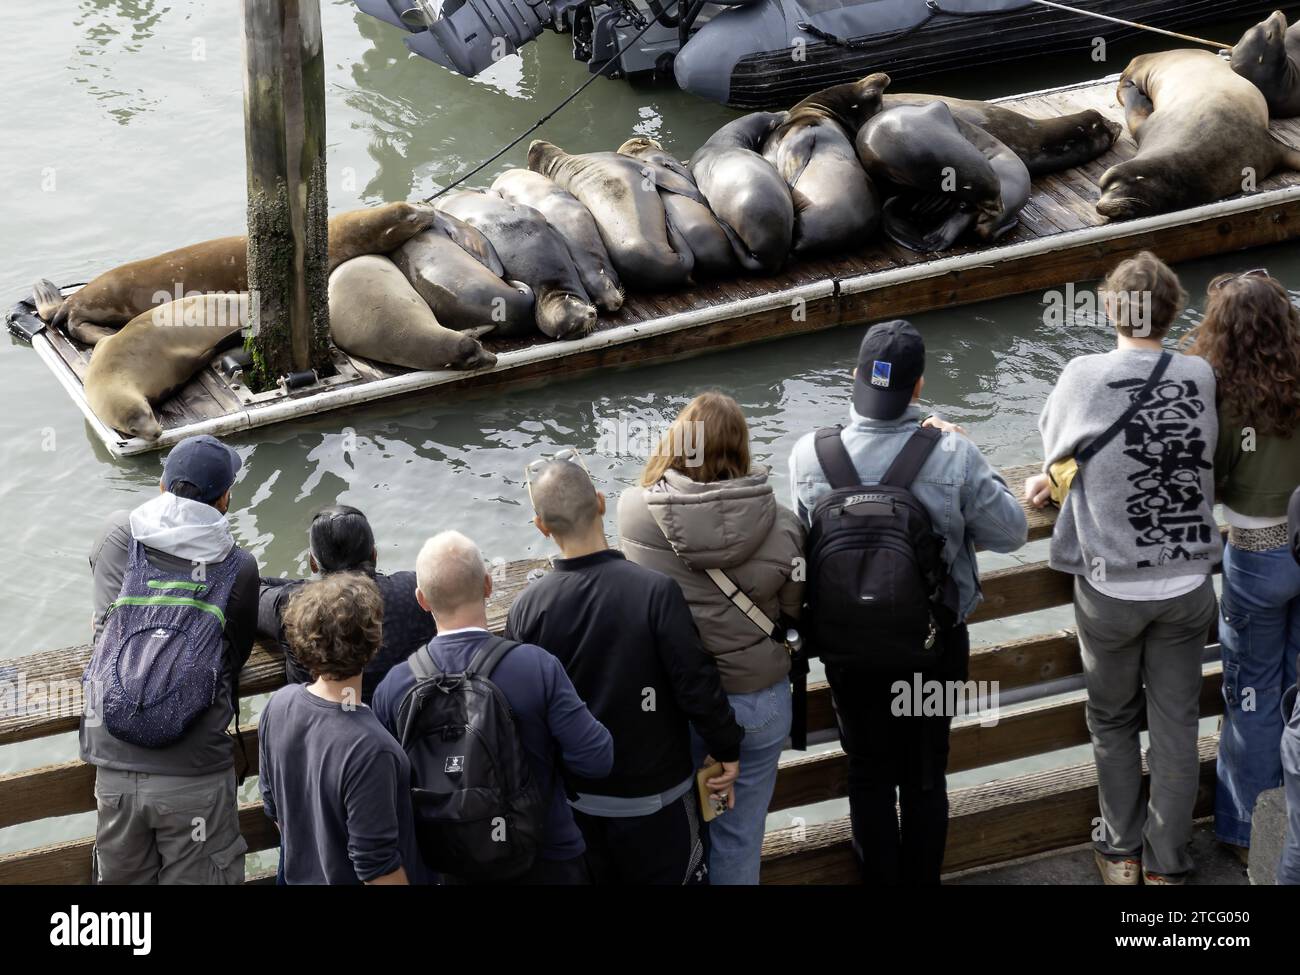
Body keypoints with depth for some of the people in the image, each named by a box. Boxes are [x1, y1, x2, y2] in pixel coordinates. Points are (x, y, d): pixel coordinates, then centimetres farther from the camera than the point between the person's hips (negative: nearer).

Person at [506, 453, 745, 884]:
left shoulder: (527, 607, -13)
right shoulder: (655, 591, -22)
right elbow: (696, 682, -18)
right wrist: (727, 749, -2)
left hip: (577, 800, 3)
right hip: (655, 796, -3)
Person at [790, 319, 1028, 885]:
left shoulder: (810, 456, -19)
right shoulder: (952, 455, -24)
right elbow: (1011, 533, -11)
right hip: (935, 645, 0)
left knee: (870, 775, 19)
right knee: (925, 775, 20)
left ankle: (879, 879, 32)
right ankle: (923, 880, 34)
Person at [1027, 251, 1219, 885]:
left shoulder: (1083, 377, -13)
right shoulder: (1200, 378, -7)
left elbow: (1055, 445, 4)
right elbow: (1201, 463, 7)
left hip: (1110, 588, -1)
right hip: (1187, 586, 1)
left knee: (1113, 720, 19)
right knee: (1176, 726, 11)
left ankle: (1121, 851, 28)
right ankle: (1167, 864, 19)